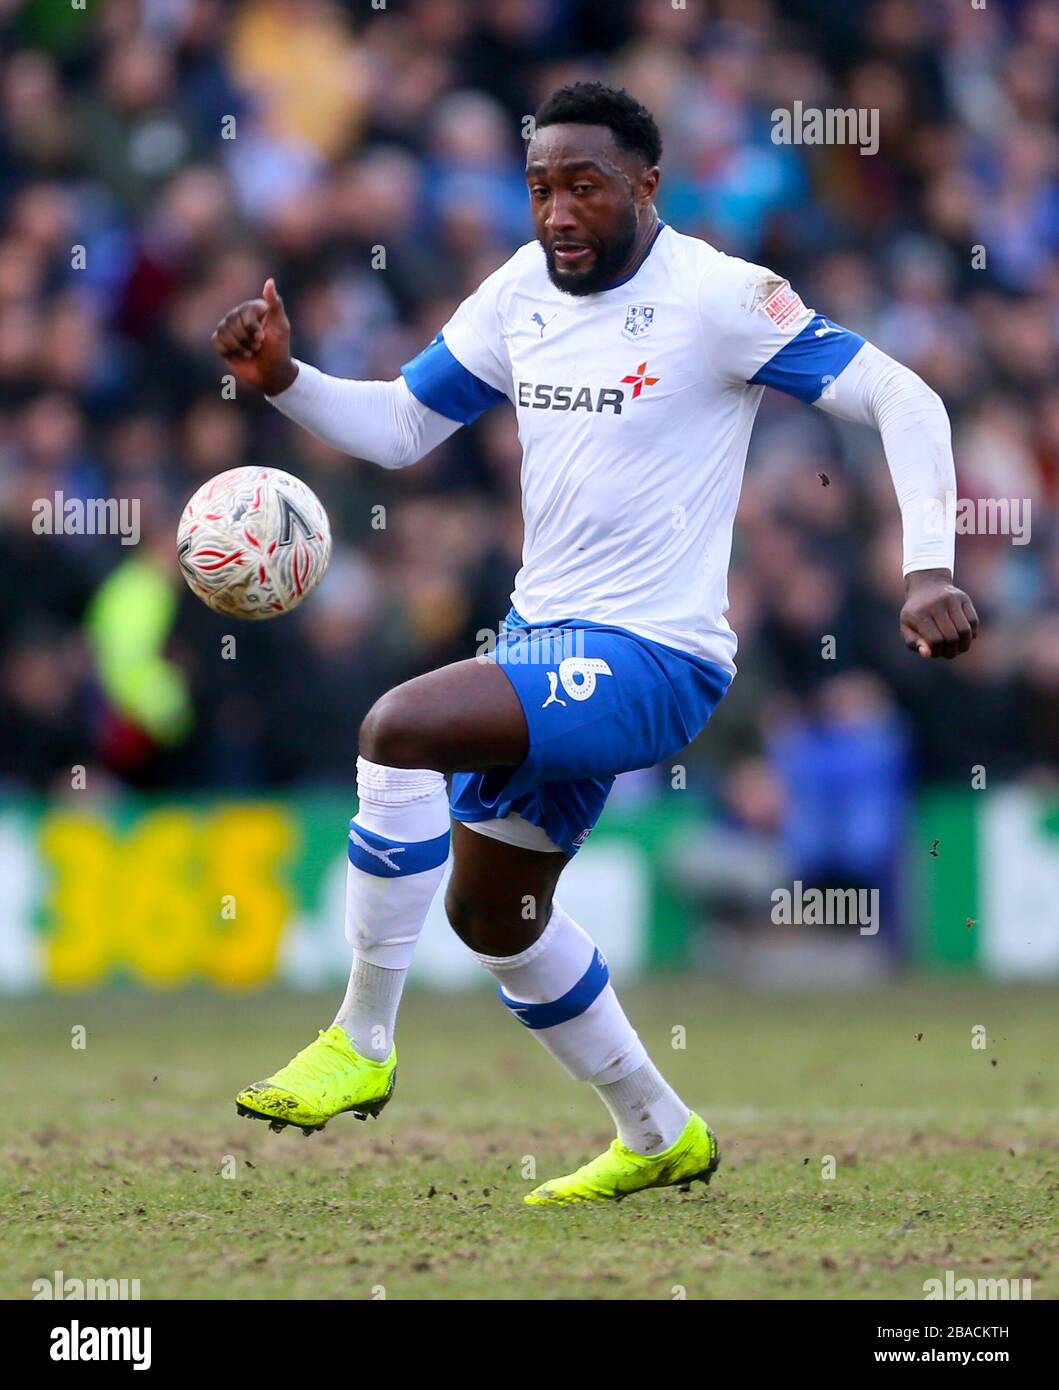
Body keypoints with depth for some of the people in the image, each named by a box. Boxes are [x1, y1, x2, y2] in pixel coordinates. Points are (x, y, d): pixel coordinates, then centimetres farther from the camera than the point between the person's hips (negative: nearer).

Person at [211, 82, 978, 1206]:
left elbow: (901, 399, -14)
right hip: (545, 644, 9)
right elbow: (400, 426, 14)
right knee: (493, 914, 20)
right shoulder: (520, 293, 5)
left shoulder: (718, 297, -16)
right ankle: (659, 1135, 37)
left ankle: (362, 1045, -16)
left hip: (653, 658, -9)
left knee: (398, 728, -28)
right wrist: (283, 381, -4)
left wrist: (928, 568, -26)